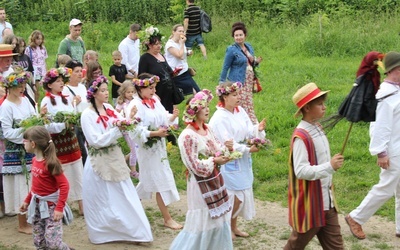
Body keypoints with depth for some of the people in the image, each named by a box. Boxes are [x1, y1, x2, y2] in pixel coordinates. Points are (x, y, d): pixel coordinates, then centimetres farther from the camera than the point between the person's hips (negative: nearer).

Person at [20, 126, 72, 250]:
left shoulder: (50, 163, -22)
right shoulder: (35, 160, 2)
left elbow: (64, 185, -23)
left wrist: (59, 208, -26)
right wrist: (27, 200, 21)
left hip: (50, 205, -8)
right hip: (37, 204, 8)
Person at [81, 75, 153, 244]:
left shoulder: (109, 108, 4)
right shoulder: (87, 115, -15)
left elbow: (120, 128, 4)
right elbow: (96, 141, -20)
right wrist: (116, 129, -22)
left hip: (115, 158, 6)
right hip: (100, 162, -6)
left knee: (124, 196, 12)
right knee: (102, 200, 7)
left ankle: (134, 231, 22)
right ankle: (102, 233, 24)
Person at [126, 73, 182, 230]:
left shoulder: (155, 101, 5)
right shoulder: (135, 106, -18)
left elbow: (164, 120, 7)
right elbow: (135, 131, -24)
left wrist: (172, 117, -13)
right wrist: (155, 133, -27)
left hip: (159, 147, 8)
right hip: (147, 149, -8)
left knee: (148, 180, 20)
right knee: (161, 182, -3)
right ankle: (167, 219, 7)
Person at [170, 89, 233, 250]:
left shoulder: (206, 129, 5)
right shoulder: (188, 136, -21)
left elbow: (215, 150, 9)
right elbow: (195, 166, -22)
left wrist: (225, 149, -10)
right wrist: (214, 161, -20)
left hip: (214, 181, 8)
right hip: (201, 184, -8)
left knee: (219, 220, 15)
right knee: (202, 223, 1)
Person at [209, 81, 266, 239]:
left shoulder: (240, 111, 2)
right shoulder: (219, 118, -19)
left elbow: (249, 131, 0)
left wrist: (258, 129, -20)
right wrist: (248, 149, -21)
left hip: (243, 161, 7)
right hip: (229, 162, -7)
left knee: (239, 195, 15)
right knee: (236, 196, -3)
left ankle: (233, 226, 31)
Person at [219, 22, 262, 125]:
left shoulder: (249, 47, 10)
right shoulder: (231, 50, -9)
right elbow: (225, 67, -6)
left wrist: (256, 62, -2)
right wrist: (222, 83, -7)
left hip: (249, 82, 7)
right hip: (237, 82, -7)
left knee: (249, 105, 10)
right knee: (244, 106, -6)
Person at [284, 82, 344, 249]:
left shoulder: (318, 129, 7)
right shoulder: (301, 137, -21)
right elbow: (301, 171, -27)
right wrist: (330, 166, -33)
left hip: (326, 202, 8)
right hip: (309, 204, -8)